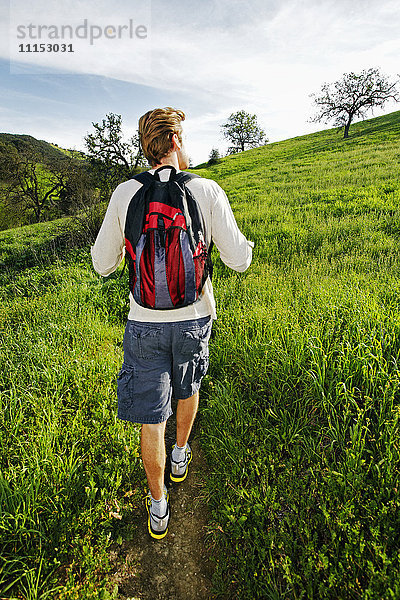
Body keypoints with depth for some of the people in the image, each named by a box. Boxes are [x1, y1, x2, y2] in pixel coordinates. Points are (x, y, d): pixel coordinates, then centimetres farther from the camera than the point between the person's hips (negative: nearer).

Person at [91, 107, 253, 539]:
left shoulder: (125, 193, -7)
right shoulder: (208, 191, -10)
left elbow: (102, 265, 1)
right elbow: (238, 260, -9)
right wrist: (244, 243, 14)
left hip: (145, 323, 0)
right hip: (193, 319, 1)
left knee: (151, 421, 12)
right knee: (187, 388, 30)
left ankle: (157, 506, 32)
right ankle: (181, 455, 53)